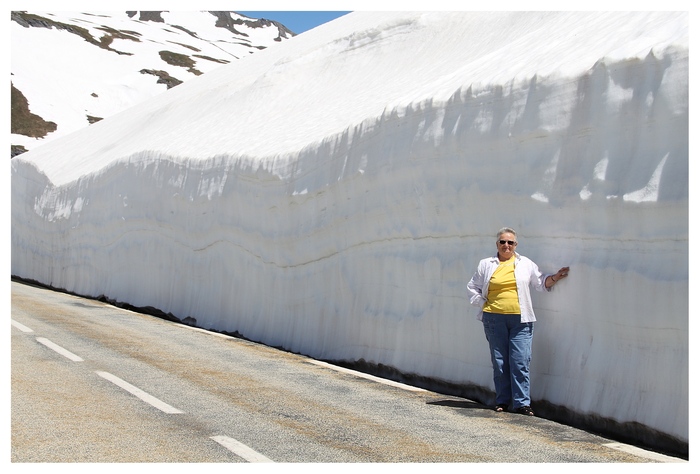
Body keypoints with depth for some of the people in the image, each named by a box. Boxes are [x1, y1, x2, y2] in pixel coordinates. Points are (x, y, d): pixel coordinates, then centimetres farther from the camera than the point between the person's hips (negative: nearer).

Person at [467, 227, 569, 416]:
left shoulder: (526, 264, 12)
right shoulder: (486, 265, 10)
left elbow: (541, 283, 17)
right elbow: (472, 287, 15)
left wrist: (554, 277, -1)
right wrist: (483, 304, 3)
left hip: (520, 319, 0)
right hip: (494, 319, 1)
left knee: (520, 362, -6)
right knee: (499, 362, 5)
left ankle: (522, 403, -2)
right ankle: (503, 401, 15)